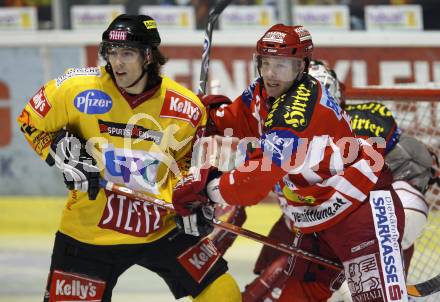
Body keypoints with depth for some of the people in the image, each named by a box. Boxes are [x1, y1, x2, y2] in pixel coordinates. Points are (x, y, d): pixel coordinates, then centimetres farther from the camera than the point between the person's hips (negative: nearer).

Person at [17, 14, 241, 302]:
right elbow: (32, 122, 2)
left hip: (162, 226, 2)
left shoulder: (186, 108, -7)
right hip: (89, 230, -2)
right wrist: (60, 150, -13)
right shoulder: (78, 88, -13)